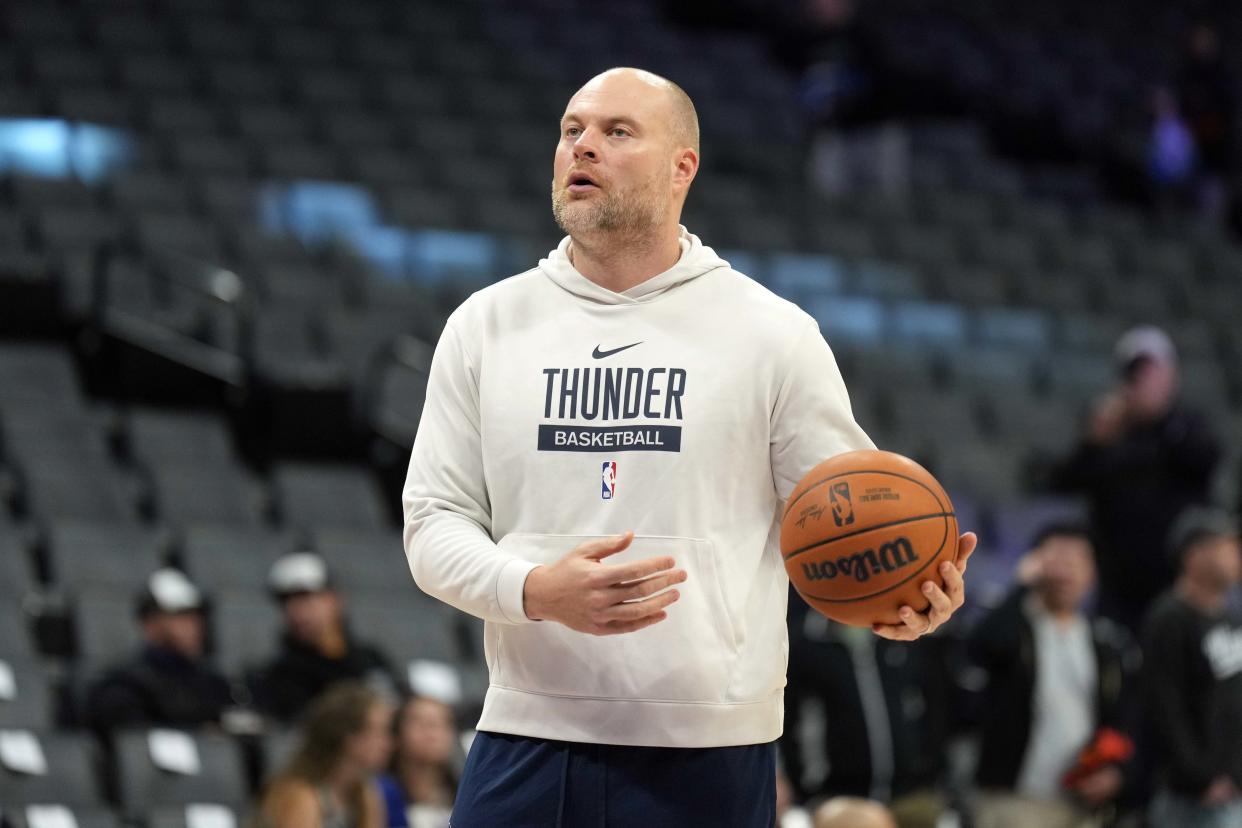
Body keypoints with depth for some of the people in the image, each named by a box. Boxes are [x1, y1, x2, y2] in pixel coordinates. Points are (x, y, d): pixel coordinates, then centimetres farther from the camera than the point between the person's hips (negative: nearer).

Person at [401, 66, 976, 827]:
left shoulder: (772, 333, 3)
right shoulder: (486, 326, 9)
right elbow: (436, 518, 6)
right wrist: (534, 591, -14)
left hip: (707, 758, -2)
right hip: (526, 743, 2)